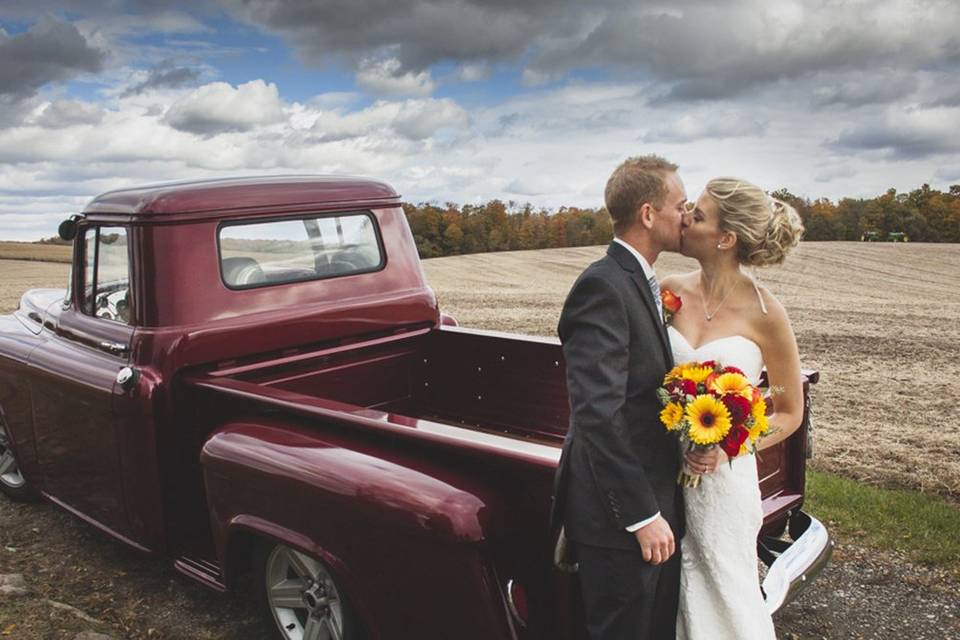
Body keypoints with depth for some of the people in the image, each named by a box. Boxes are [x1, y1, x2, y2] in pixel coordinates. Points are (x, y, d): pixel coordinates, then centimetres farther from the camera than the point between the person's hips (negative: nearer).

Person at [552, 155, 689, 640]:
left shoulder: (641, 282, 10)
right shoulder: (603, 287, -20)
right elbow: (598, 414, -26)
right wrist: (642, 515, -23)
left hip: (657, 504, 10)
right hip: (619, 516, -9)